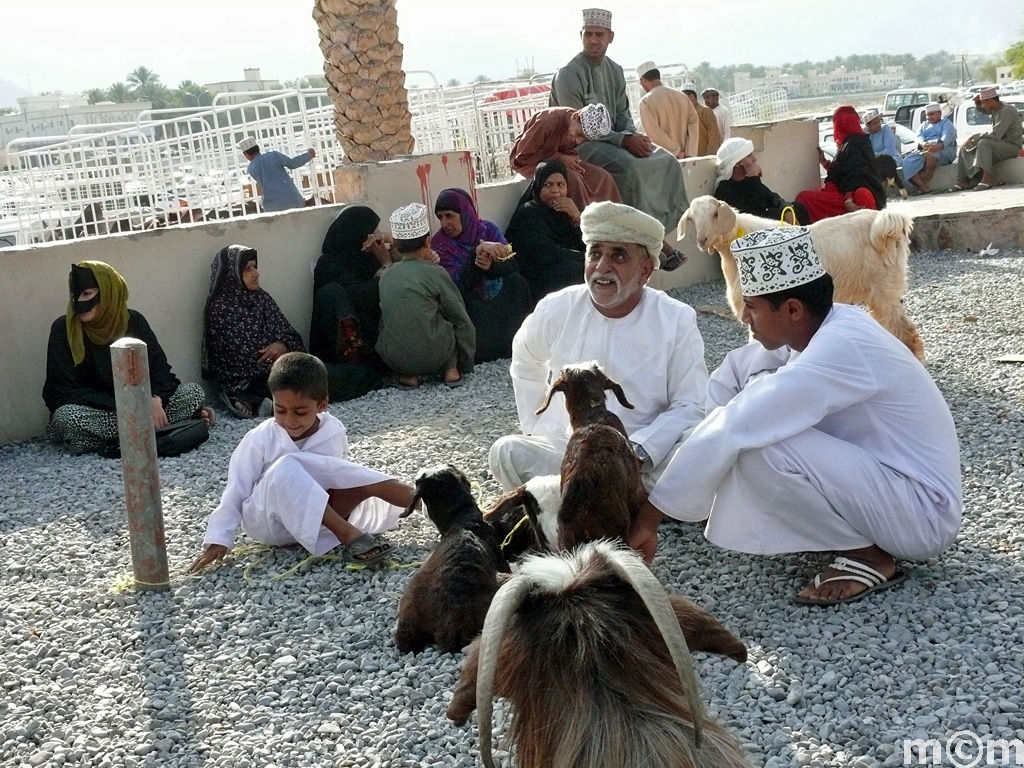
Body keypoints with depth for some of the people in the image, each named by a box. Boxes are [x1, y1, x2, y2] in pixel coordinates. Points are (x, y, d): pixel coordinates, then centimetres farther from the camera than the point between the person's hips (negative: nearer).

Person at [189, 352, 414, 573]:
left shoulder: (334, 432, -5)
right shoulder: (259, 440, -14)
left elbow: (341, 476, 11)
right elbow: (235, 492, -10)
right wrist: (217, 540, -16)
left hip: (317, 518, 3)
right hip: (268, 522, -3)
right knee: (285, 468, -36)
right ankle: (348, 535, -40)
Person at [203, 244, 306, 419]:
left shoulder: (262, 297, 9)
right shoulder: (219, 308, -9)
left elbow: (289, 334, 9)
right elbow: (240, 355, -12)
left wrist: (282, 345, -13)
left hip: (275, 366, 7)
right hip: (242, 379, -7)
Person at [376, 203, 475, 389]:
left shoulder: (386, 275, 7)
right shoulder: (435, 272, -4)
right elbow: (459, 313, 3)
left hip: (394, 358, 3)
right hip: (433, 356, -2)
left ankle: (408, 376, 13)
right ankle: (451, 369, 10)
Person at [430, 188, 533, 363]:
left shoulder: (488, 229, 0)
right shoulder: (439, 244, -8)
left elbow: (513, 266, -7)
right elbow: (458, 284, -21)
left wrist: (492, 266, -29)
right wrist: (477, 251, -35)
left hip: (500, 298, 3)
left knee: (517, 281, -25)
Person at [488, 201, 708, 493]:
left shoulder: (677, 321, -5)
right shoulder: (556, 310, 2)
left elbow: (690, 406, -6)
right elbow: (526, 363, 23)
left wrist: (638, 452, -20)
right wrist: (535, 426, 14)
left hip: (646, 461, -2)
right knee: (507, 453, -26)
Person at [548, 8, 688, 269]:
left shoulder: (614, 70, 9)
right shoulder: (569, 74, -14)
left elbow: (622, 115, 13)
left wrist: (633, 135, -12)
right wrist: (624, 140, -24)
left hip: (612, 138, 8)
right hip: (580, 145, -7)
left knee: (666, 161, -11)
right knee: (627, 164, -33)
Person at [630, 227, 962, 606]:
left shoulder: (839, 348, -28)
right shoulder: (821, 326, -1)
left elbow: (730, 431, -29)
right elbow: (724, 383, 7)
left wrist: (648, 517, -24)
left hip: (922, 514, -9)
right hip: (880, 472, 9)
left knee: (758, 448, -27)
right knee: (761, 393, 2)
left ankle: (869, 556, -8)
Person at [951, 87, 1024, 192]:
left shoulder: (1007, 111, -20)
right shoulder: (995, 110, 8)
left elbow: (995, 135, -29)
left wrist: (974, 138, -22)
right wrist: (977, 101, 6)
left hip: (1011, 147, -10)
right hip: (999, 145, 10)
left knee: (984, 143, -35)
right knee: (965, 148, 5)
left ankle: (987, 178, -43)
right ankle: (963, 180, -8)